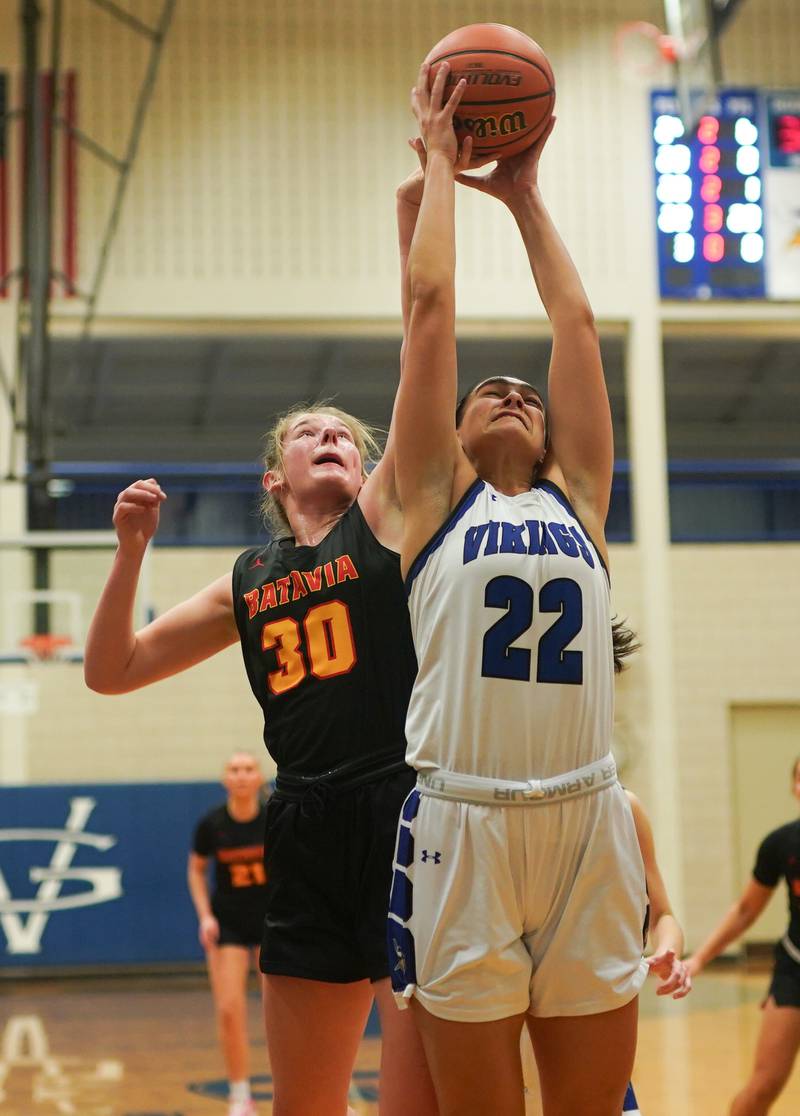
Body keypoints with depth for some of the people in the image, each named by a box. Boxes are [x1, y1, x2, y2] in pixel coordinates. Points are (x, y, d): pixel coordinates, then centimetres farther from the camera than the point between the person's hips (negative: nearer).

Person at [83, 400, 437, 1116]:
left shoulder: (384, 516, 7)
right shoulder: (249, 581, 17)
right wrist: (131, 549, 6)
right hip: (306, 837, 5)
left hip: (405, 815, -4)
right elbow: (111, 672, 17)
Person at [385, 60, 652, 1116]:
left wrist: (525, 196, 26)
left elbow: (576, 323, 18)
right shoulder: (434, 497, 10)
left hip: (589, 828, 3)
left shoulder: (577, 498, 17)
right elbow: (429, 304, 9)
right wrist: (440, 165, 18)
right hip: (463, 824, -3)